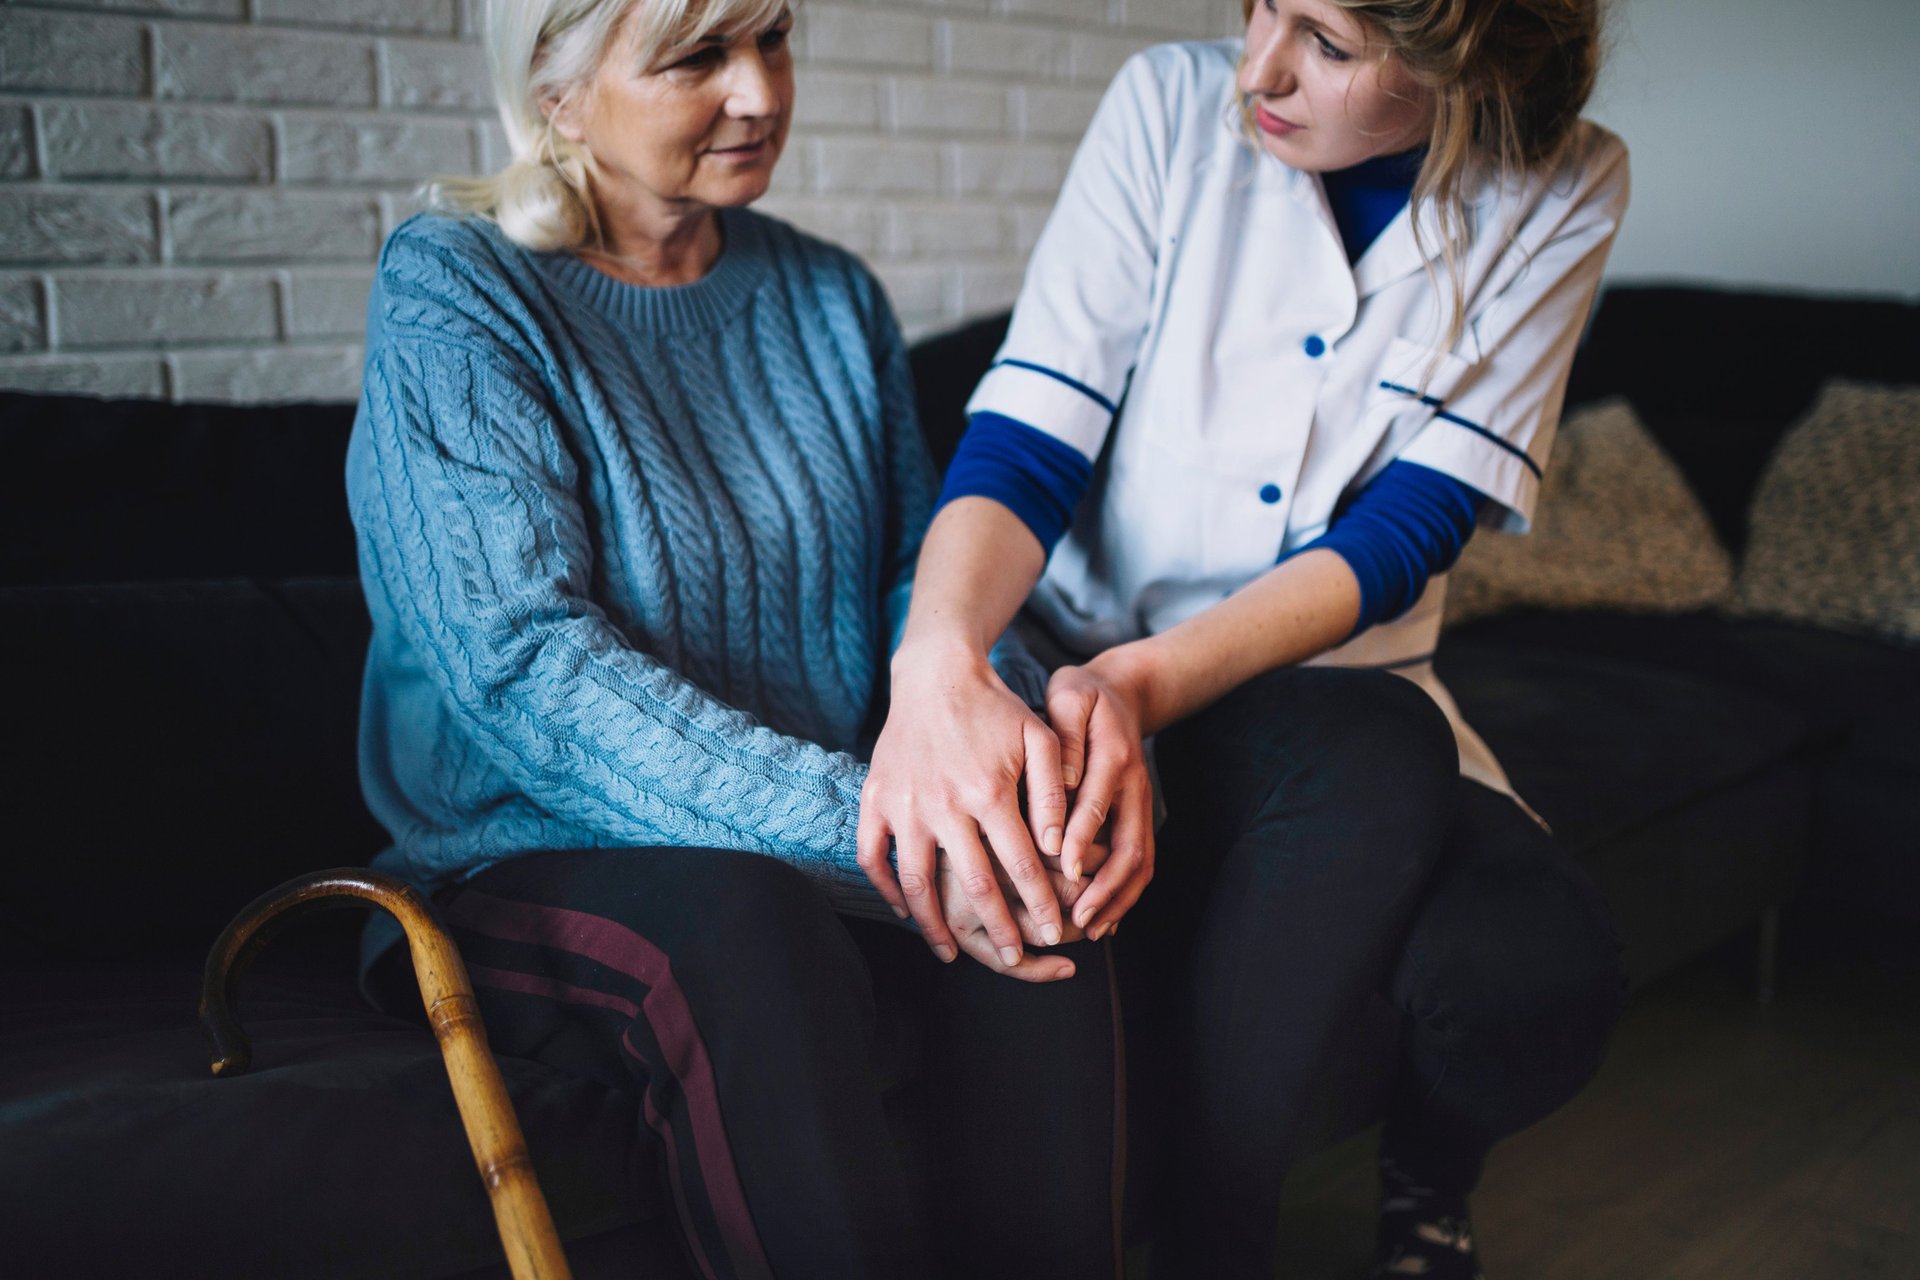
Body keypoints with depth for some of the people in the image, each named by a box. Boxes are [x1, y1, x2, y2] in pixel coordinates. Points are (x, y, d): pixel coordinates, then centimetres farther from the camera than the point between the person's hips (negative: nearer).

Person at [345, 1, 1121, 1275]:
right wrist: (861, 823, -30)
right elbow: (525, 665, -20)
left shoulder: (832, 297, 10)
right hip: (543, 863, -4)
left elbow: (919, 574, 7)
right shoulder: (451, 295, -7)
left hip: (823, 855, 4)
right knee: (748, 931, -36)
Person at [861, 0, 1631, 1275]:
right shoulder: (1176, 103, -5)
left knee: (1539, 967, -29)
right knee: (1382, 756, -34)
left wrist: (1153, 679, -29)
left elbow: (1408, 529, -12)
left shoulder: (1565, 191, -3)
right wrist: (939, 661, -34)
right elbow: (1026, 439, -12)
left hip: (1332, 691, 2)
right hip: (1090, 672, -1)